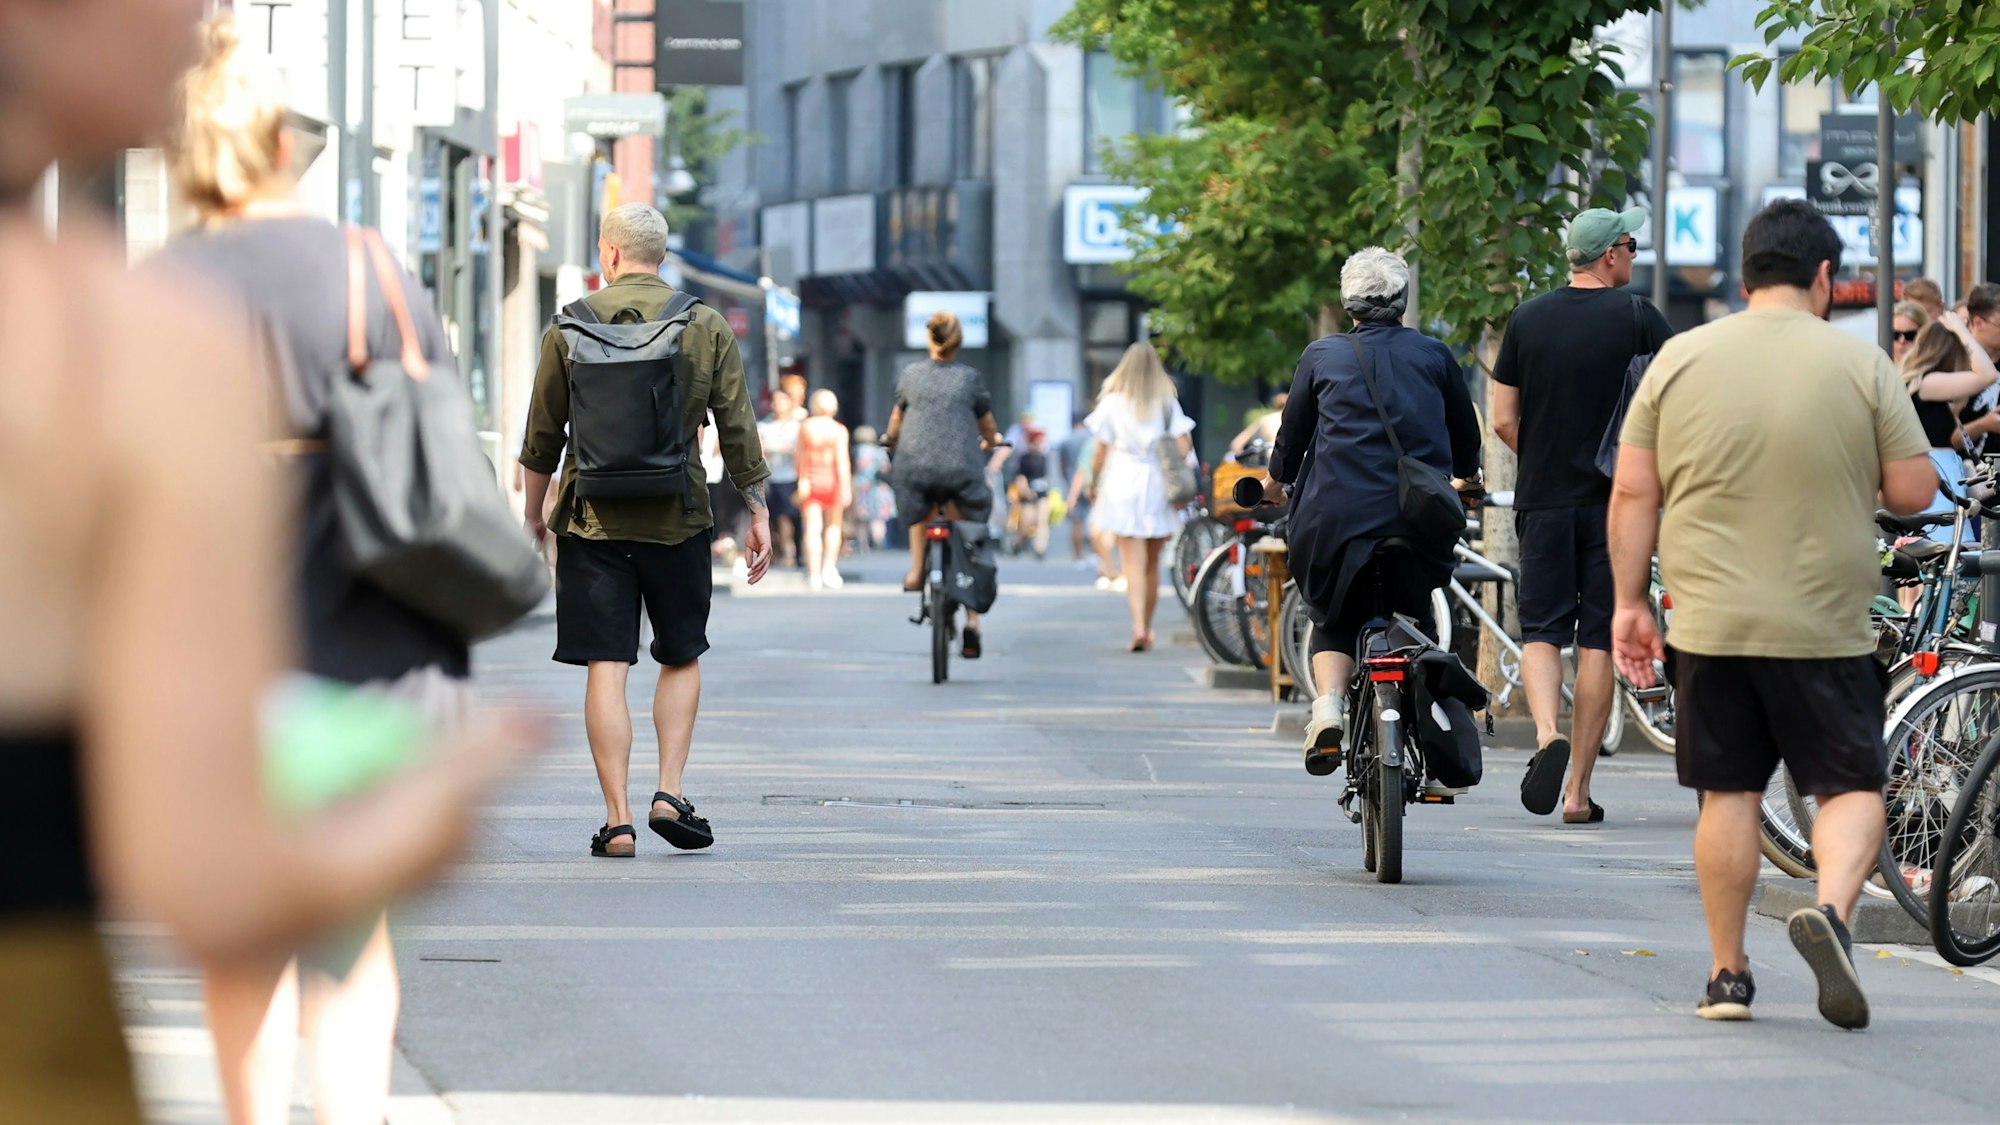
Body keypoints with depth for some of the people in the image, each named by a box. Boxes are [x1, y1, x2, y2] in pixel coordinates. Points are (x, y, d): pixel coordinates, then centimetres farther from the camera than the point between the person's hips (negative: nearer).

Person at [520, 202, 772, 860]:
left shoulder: (570, 327, -1)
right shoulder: (706, 326, 0)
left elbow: (542, 436, 4)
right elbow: (739, 432, 0)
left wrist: (533, 514, 17)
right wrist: (759, 515, 8)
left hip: (592, 519, -1)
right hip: (678, 520, 1)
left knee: (606, 669, 0)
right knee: (682, 658, 17)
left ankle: (618, 820, -4)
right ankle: (670, 793, 4)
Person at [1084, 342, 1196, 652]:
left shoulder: (1112, 402, 0)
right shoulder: (1167, 403, 4)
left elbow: (1101, 452, 0)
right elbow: (1183, 447, -4)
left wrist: (1094, 486, 12)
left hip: (1121, 484, -2)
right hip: (1157, 484, 2)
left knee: (1133, 562, -8)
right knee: (1152, 563, 13)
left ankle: (1139, 626, -24)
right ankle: (1147, 629, 21)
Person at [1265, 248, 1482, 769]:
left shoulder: (1322, 355, 5)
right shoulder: (1433, 355, 8)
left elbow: (1294, 430, 14)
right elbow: (1465, 433, 19)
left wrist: (1278, 479, 35)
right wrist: (1468, 476, 41)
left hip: (1337, 516, -1)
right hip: (1418, 520, 1)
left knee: (1334, 620, 14)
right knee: (1413, 615, 17)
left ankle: (1329, 702, -12)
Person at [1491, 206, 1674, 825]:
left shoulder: (1527, 320, 3)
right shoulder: (1638, 318, -5)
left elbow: (1503, 420, 4)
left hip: (1543, 497, 2)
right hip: (1615, 497, -1)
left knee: (1541, 630, 8)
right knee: (1599, 639, 4)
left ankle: (1547, 733, -19)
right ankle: (1579, 788, 3)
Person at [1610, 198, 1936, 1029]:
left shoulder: (1679, 360, 3)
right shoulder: (1860, 365, -3)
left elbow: (1633, 492, 2)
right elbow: (1913, 491, -3)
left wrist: (1629, 602, 8)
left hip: (1709, 622, 2)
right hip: (1826, 627, -2)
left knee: (1728, 795, 10)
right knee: (1852, 785, 6)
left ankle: (1727, 974, 12)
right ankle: (1831, 909, -20)